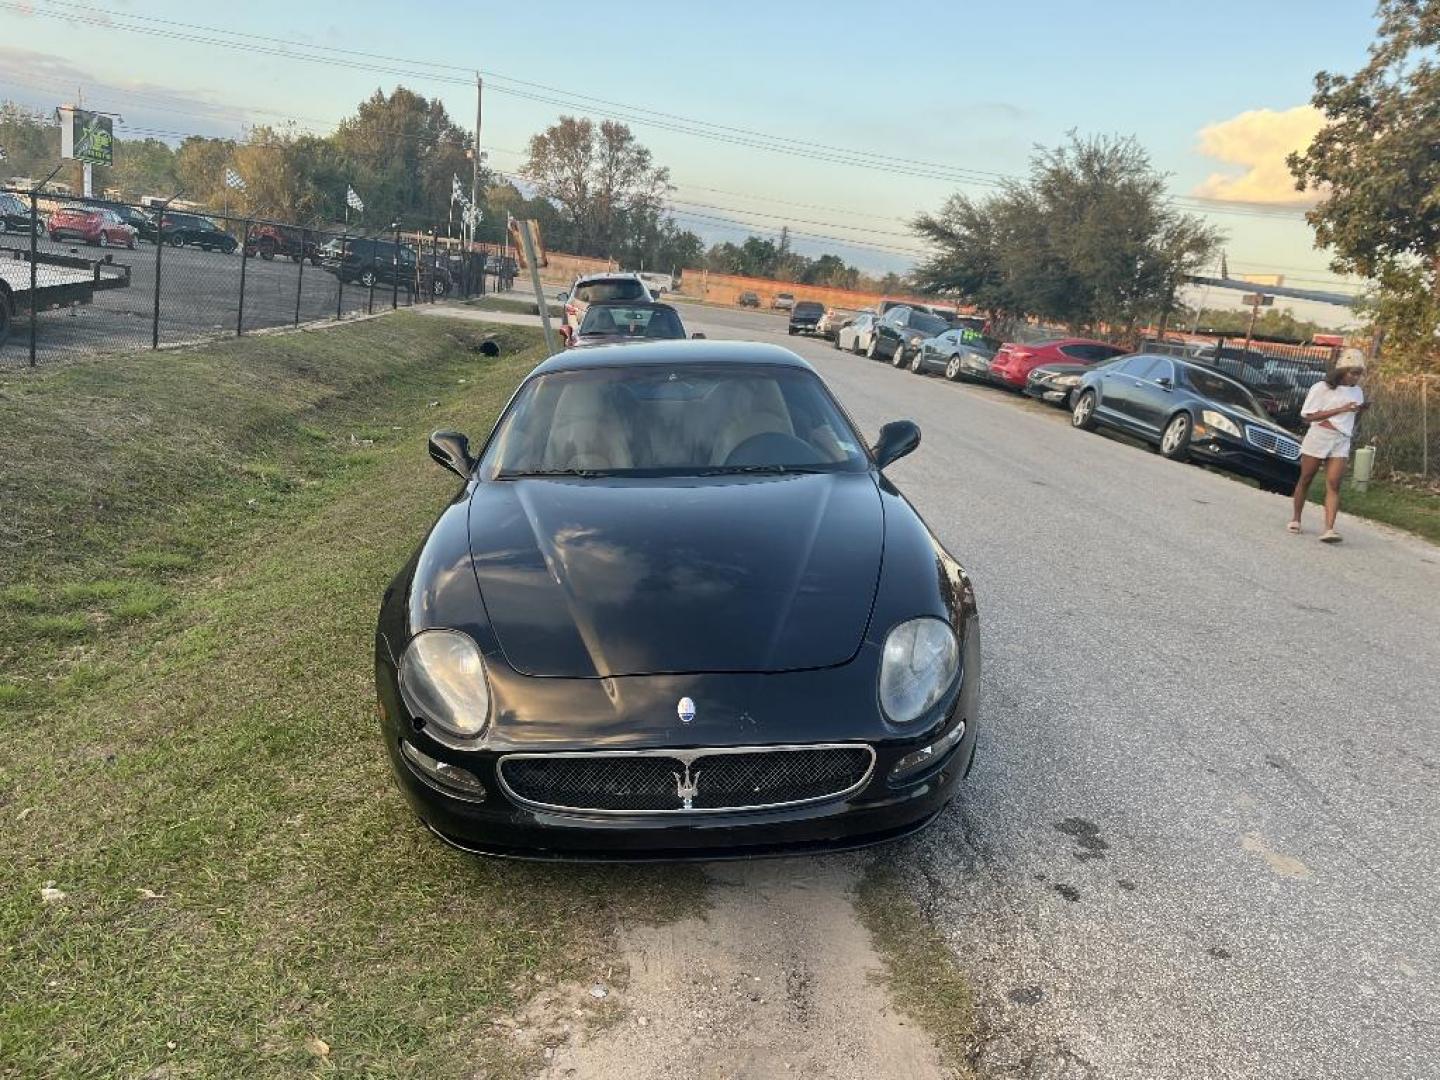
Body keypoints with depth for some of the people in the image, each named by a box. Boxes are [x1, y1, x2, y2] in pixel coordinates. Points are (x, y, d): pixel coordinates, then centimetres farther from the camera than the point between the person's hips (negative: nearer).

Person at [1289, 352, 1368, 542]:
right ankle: (1296, 519, 27)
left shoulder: (1357, 392, 11)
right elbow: (1307, 416, -11)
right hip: (1318, 438, -3)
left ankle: (1329, 529, -19)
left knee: (1333, 485, -10)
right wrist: (1340, 409, -16)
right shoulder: (1321, 388, -6)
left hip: (1341, 443, 3)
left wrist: (1360, 409, 2)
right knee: (1305, 480, 9)